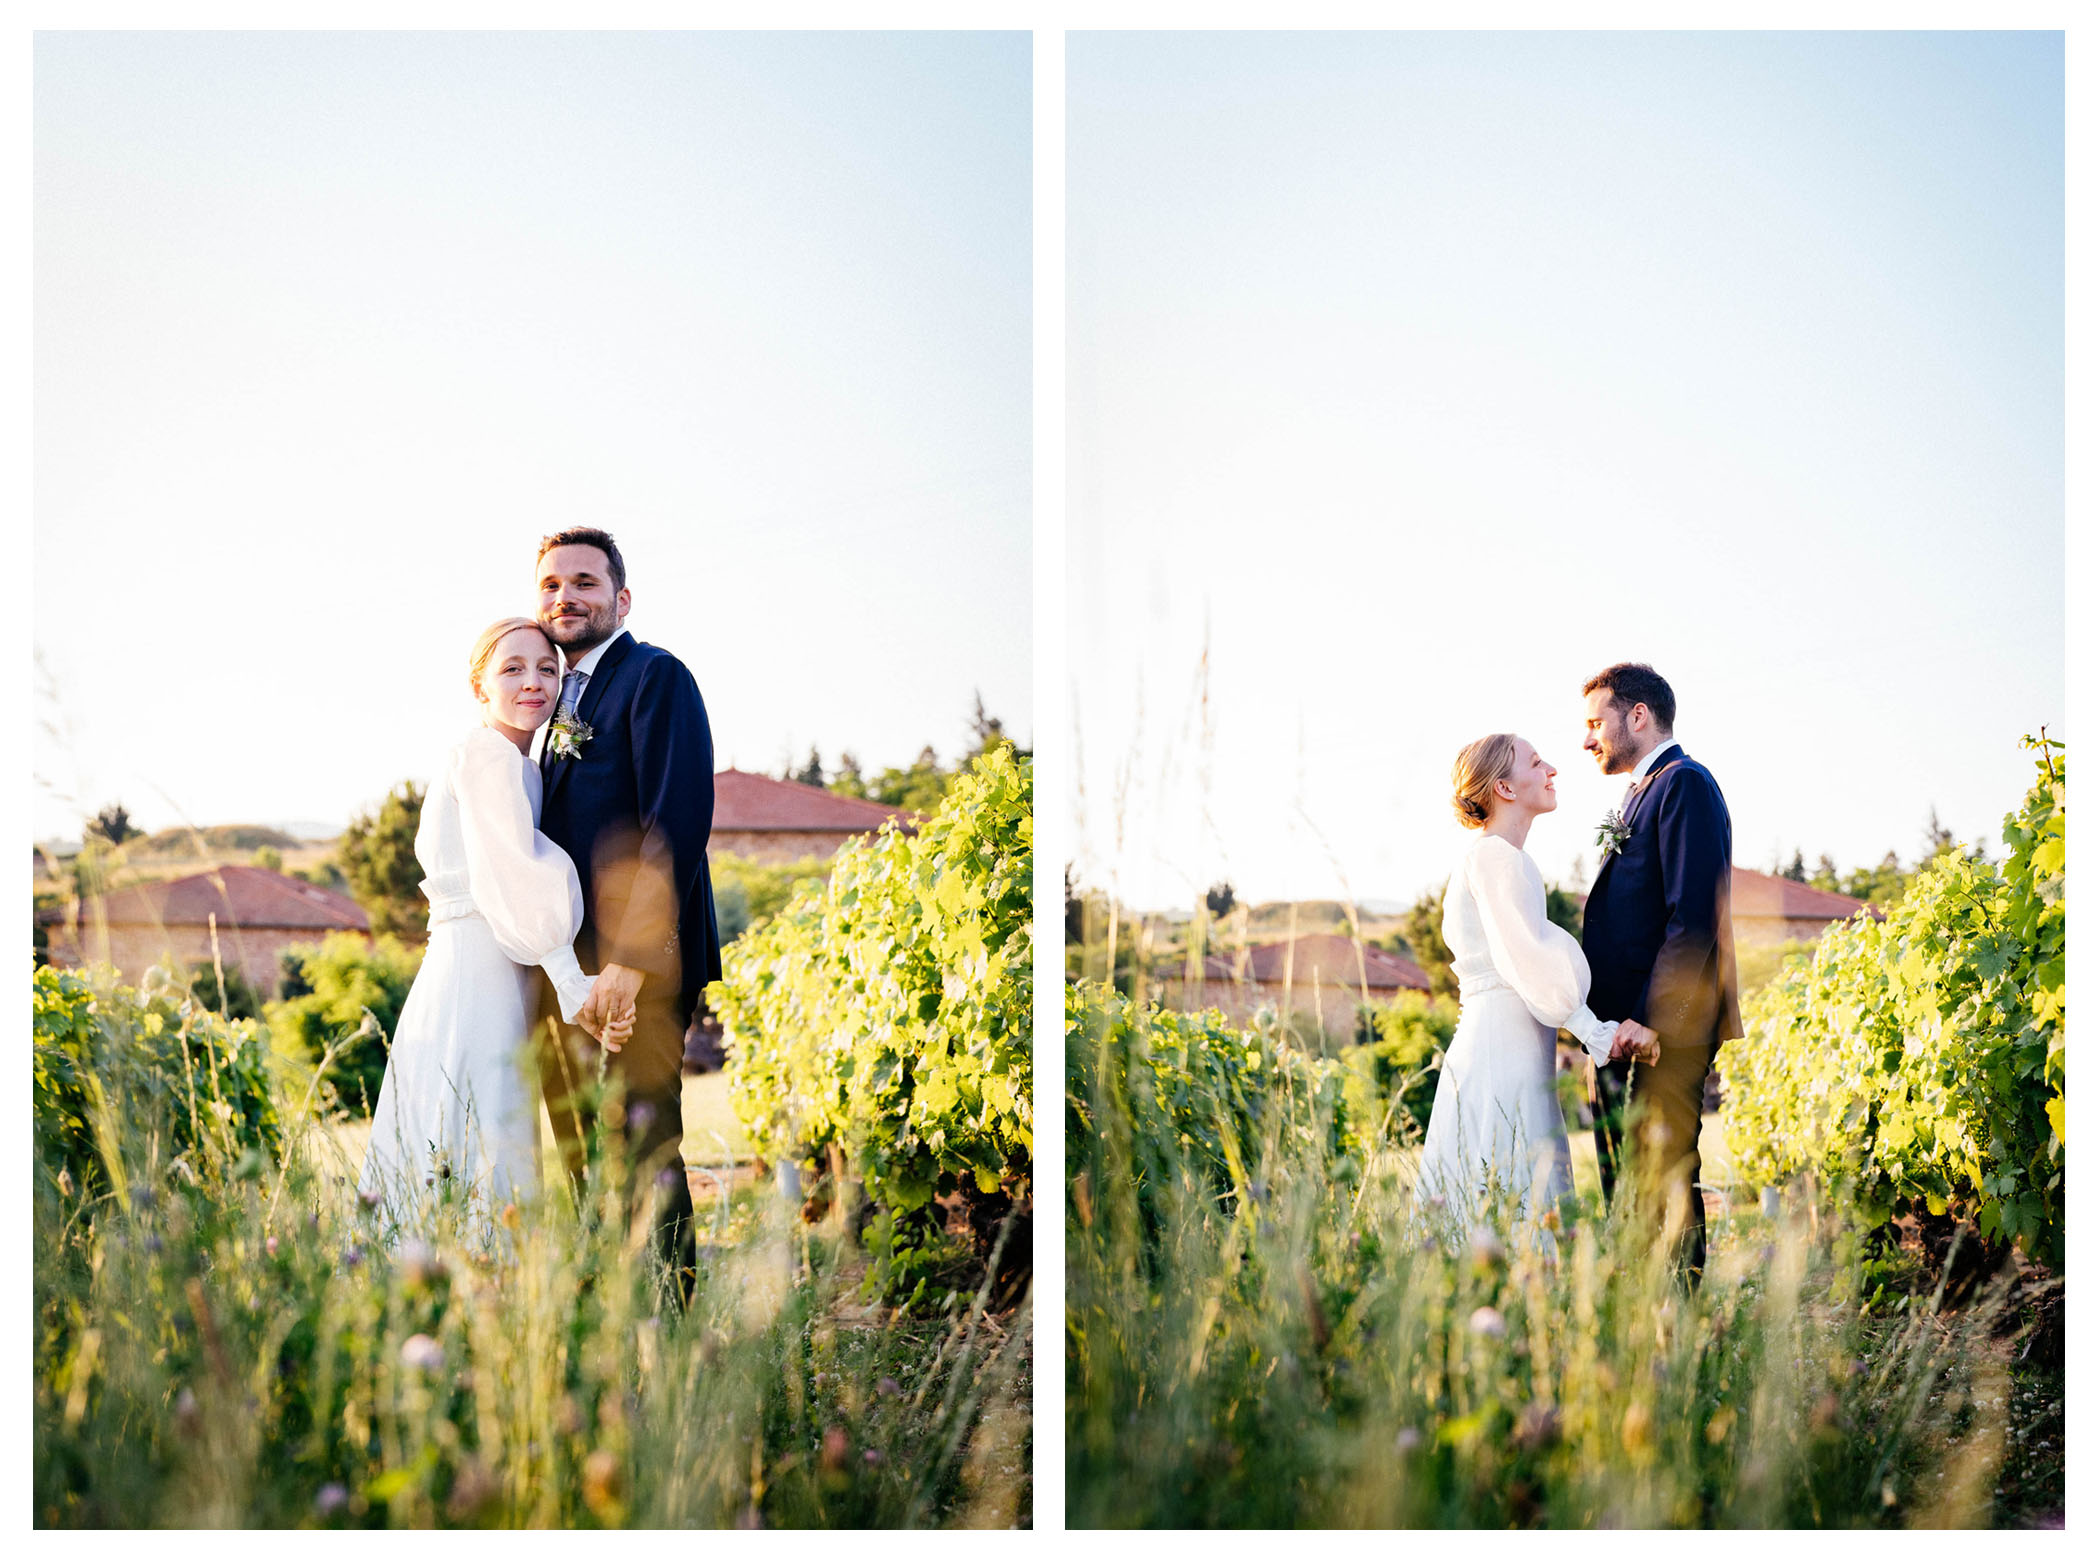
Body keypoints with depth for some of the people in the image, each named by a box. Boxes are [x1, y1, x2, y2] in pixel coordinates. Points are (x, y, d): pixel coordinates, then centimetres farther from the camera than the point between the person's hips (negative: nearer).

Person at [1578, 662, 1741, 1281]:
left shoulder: (1684, 784, -9)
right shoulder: (1641, 794, 22)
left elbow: (1693, 919, -18)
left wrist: (1645, 1023, -22)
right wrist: (1603, 1024, 16)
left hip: (1664, 1027, -10)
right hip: (1624, 1029, 10)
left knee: (1664, 1177, -9)